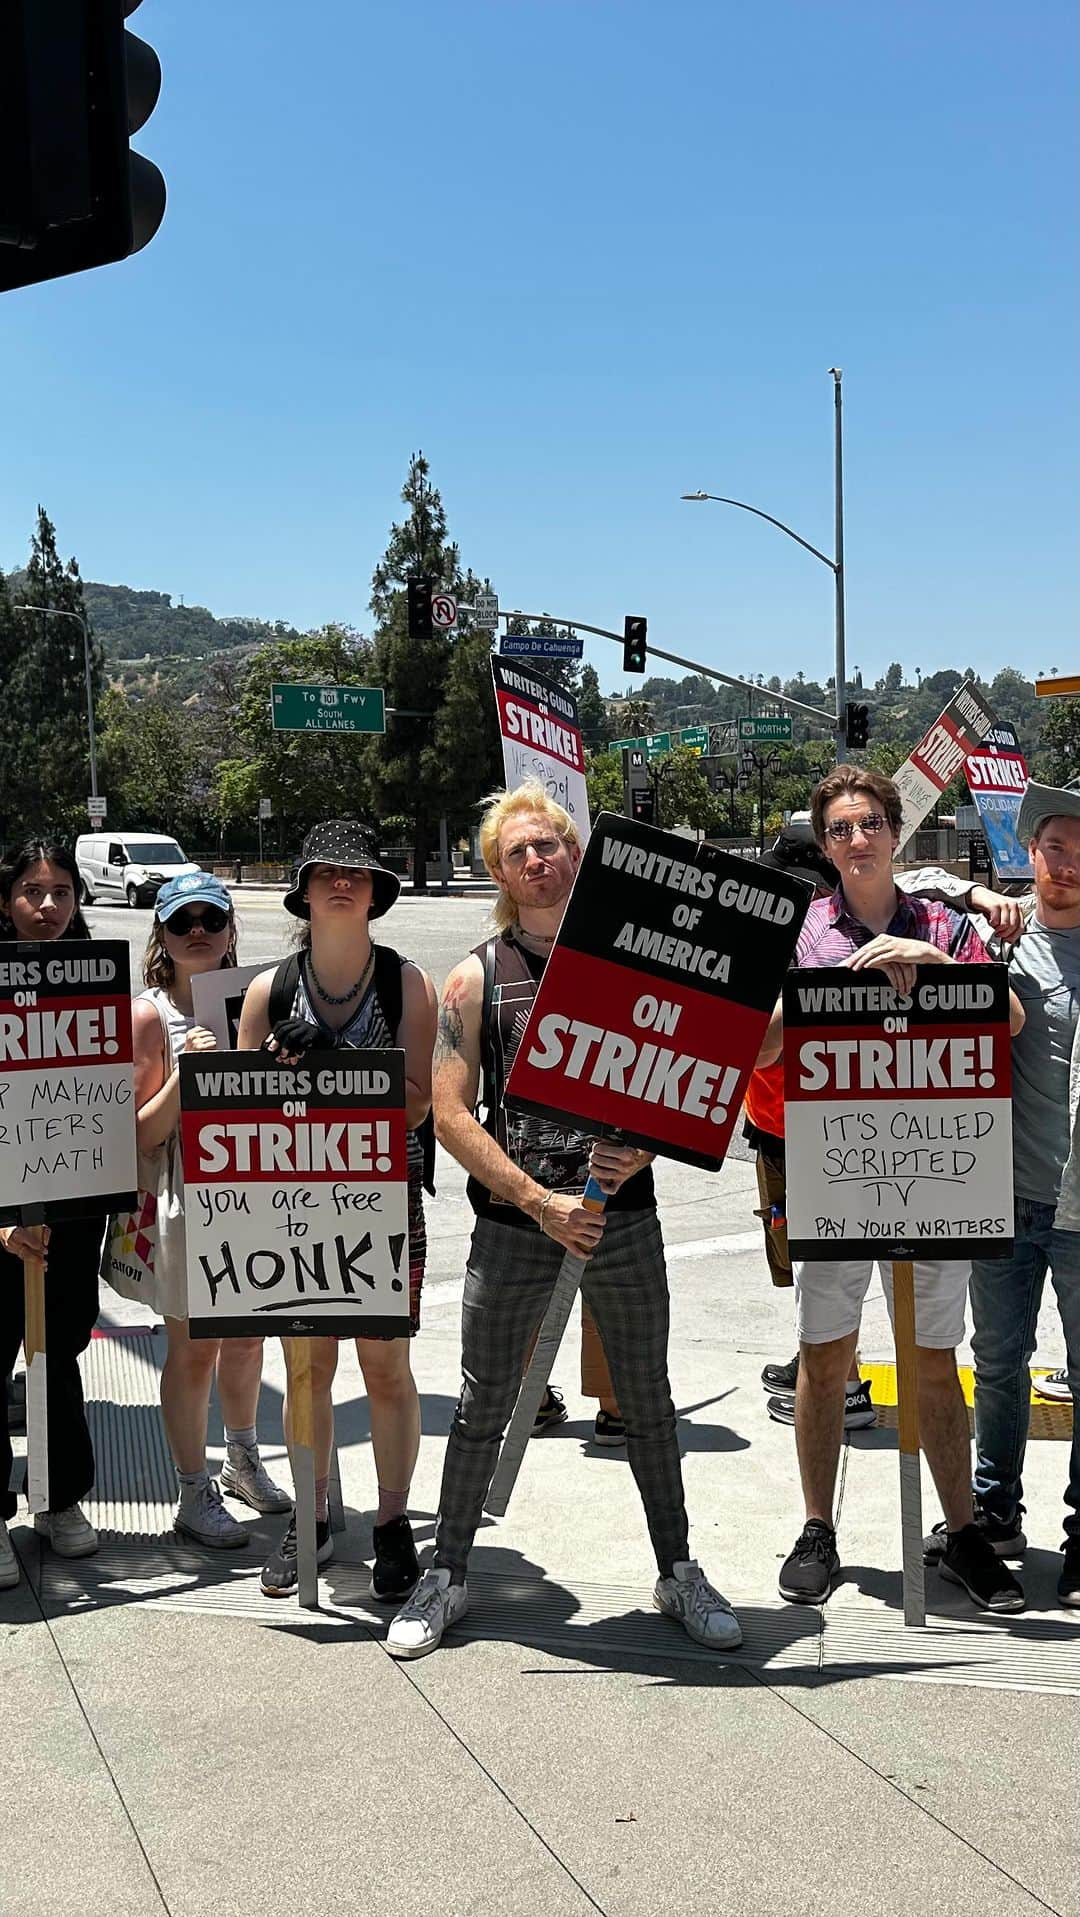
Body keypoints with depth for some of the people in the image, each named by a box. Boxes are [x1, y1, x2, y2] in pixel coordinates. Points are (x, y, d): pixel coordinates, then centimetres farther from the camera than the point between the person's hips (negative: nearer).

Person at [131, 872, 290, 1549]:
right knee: (194, 1348, 4)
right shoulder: (150, 1015, -10)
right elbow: (142, 1136, -12)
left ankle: (244, 1465, 39)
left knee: (246, 1338, 18)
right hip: (189, 1204, -5)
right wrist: (185, 1072, -25)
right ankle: (196, 1497, 19)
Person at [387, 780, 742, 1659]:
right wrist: (540, 1202, -13)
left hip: (624, 1214, 1)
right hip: (512, 1221, -1)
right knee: (483, 1407, 7)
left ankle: (678, 1571, 28)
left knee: (648, 1401, 12)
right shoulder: (477, 977, 1)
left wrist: (643, 1149, -15)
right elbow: (450, 1113, -5)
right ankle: (446, 1576, 22)